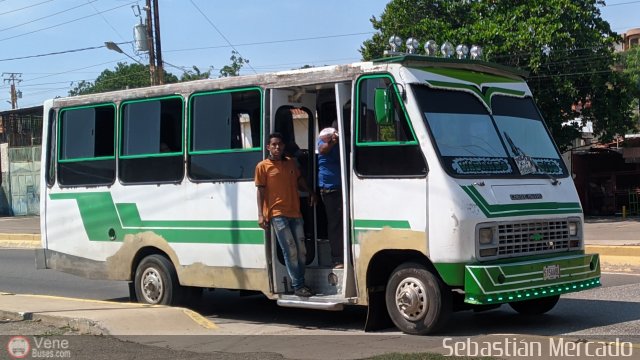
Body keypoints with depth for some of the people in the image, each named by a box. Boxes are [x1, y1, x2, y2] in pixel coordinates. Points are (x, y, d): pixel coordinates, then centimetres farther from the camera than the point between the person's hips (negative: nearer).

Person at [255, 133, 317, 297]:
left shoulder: (290, 162, 13)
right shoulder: (263, 166, -1)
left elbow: (299, 180, 27)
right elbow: (260, 191, -3)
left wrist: (310, 192, 12)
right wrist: (261, 215, -9)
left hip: (295, 213, 6)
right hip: (277, 214, -6)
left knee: (301, 250, 7)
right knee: (290, 250, -10)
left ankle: (301, 283, 17)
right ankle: (298, 286, -5)